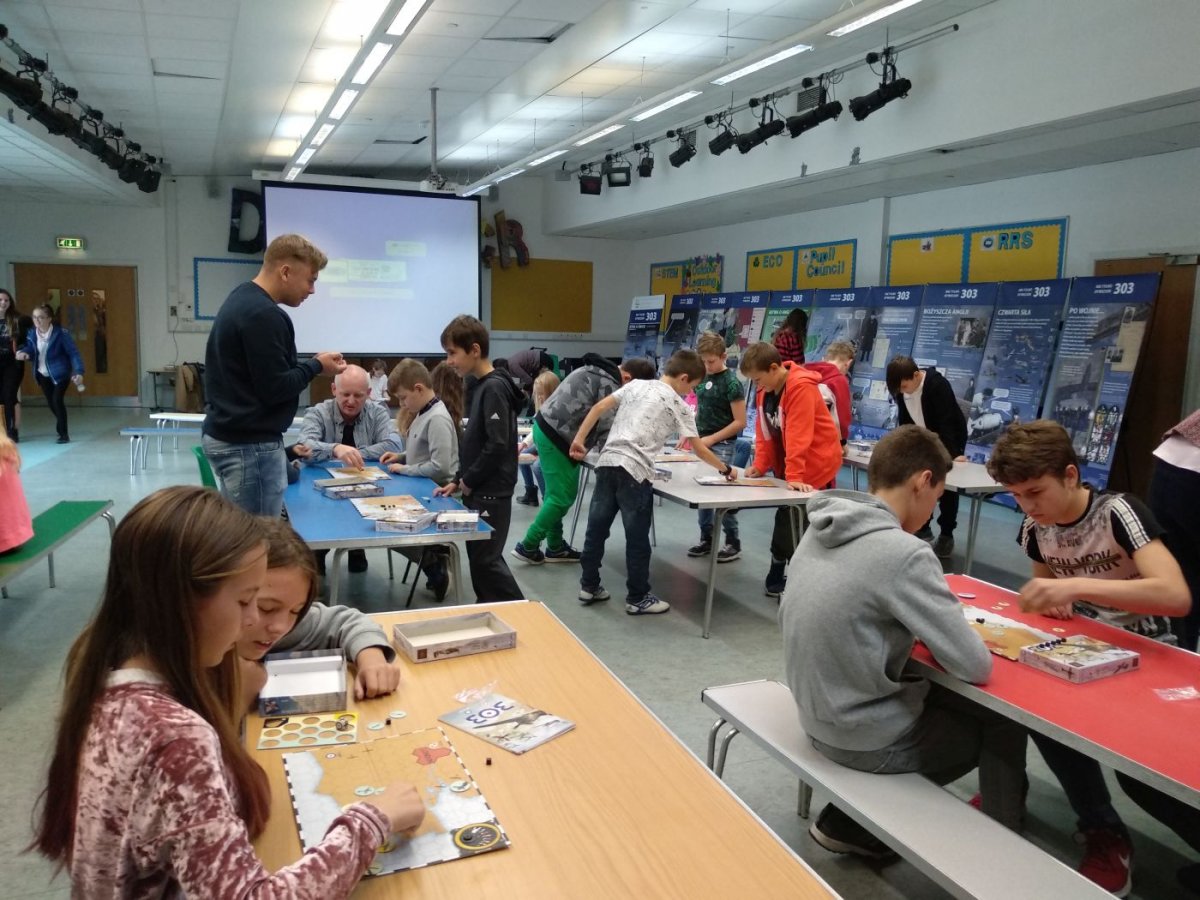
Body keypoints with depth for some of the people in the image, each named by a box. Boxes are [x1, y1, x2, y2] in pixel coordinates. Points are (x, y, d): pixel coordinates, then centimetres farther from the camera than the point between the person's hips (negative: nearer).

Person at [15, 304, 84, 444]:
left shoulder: (61, 333, -19)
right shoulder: (32, 334, -4)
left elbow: (73, 353, -17)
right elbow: (31, 351, 5)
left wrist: (79, 372, -28)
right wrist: (24, 353, -20)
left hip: (60, 373, -6)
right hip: (42, 374, 6)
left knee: (57, 400, -17)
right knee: (51, 402, 13)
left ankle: (64, 434, -6)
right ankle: (61, 426, 39)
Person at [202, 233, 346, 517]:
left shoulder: (241, 300, 13)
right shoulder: (264, 315, -20)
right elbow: (274, 389, -20)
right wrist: (316, 366, -7)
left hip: (226, 436, 11)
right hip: (250, 444, -11)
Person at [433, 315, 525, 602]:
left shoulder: (494, 387, -17)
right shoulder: (480, 387, 12)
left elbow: (498, 445, -23)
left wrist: (468, 481, -13)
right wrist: (457, 480, 11)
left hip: (491, 493, -9)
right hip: (477, 491, 9)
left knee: (487, 560, -4)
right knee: (479, 558, 13)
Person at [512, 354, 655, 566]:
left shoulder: (596, 370, 17)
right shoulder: (609, 383, -14)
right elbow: (606, 426, -14)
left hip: (546, 428, 10)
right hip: (556, 436, -10)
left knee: (558, 494, 16)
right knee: (562, 497, -4)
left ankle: (555, 547, 24)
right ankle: (528, 546, 4)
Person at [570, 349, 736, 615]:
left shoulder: (635, 384, 17)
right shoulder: (679, 405, 5)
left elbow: (598, 408, 10)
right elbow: (699, 449, 8)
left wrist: (579, 439, 13)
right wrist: (725, 469, 21)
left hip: (607, 462, 6)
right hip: (635, 470, -6)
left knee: (597, 527, 13)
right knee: (637, 538, 5)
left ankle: (589, 586, 26)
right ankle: (638, 598, 15)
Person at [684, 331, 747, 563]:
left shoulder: (731, 383, -13)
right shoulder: (702, 377, 7)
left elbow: (740, 422, -13)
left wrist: (712, 439, -16)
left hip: (722, 445, -7)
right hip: (702, 443, 7)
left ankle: (733, 544, 6)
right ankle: (706, 539, 20)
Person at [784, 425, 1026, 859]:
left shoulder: (820, 530, -2)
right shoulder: (904, 553, -26)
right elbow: (976, 666, -20)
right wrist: (931, 634, 0)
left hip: (818, 715, 7)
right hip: (866, 738, -7)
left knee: (956, 699, 25)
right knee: (1004, 724, 14)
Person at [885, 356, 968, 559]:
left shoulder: (938, 385, -29)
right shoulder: (902, 390, -11)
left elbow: (946, 422, -30)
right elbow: (905, 421, -1)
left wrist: (953, 454, -31)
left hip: (949, 438, -6)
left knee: (947, 485, -2)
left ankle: (946, 535, 6)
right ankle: (923, 528, 18)